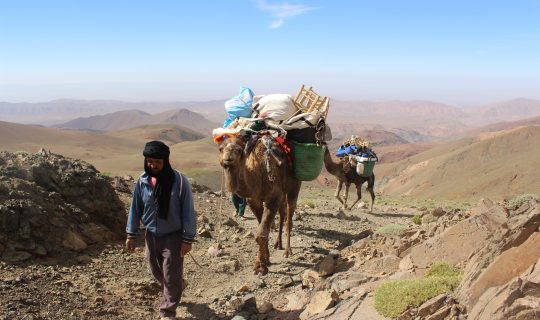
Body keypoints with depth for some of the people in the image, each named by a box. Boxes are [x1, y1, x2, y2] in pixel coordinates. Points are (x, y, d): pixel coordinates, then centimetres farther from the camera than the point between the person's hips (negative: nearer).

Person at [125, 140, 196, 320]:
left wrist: (188, 239, -14)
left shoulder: (179, 181, -19)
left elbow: (188, 211, -14)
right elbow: (135, 208, 5)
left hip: (173, 236, -5)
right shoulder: (142, 181, -6)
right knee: (156, 271, 21)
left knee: (171, 276, 3)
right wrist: (131, 234, 6)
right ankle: (170, 295, 50)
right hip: (151, 235, 5)